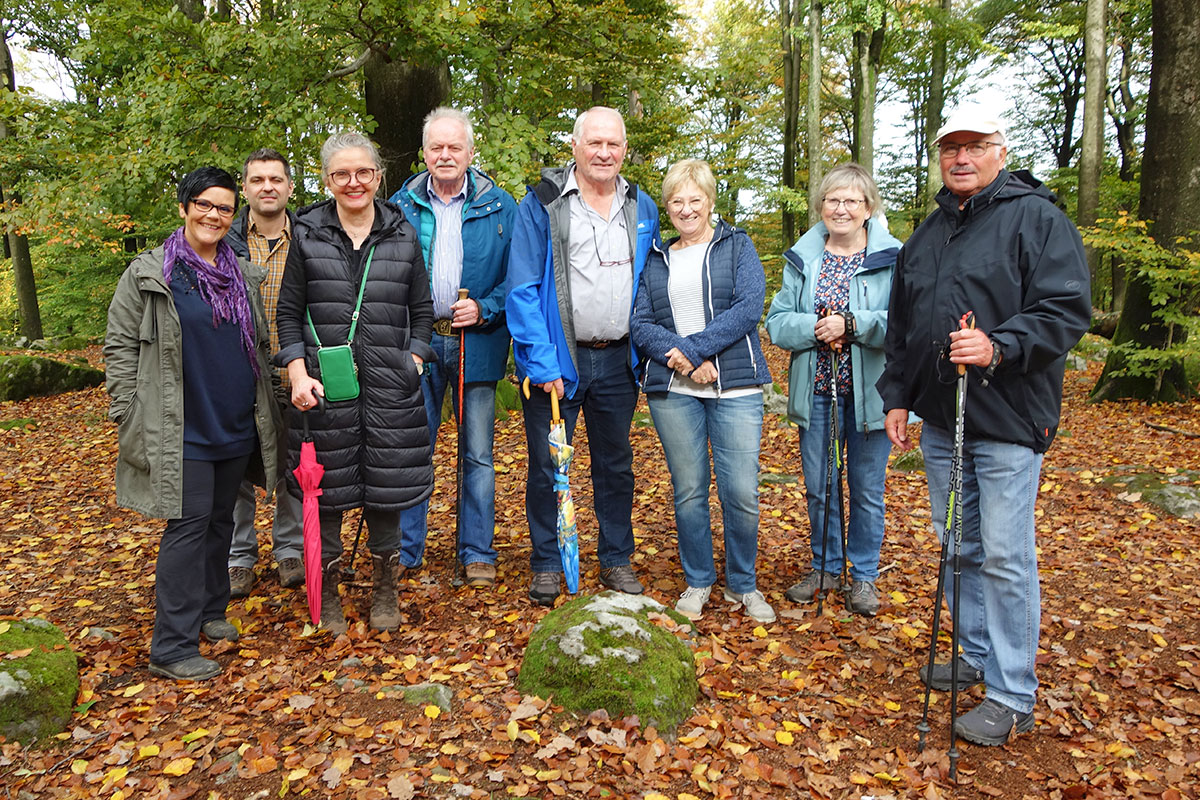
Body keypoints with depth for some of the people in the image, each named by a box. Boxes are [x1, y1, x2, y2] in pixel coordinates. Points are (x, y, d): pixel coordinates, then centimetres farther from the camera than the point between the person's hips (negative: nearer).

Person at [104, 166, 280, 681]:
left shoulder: (244, 275, 12)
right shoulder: (147, 275, -4)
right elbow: (120, 347, -4)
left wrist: (265, 412, 17)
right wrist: (129, 416, -8)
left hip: (238, 427, 6)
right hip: (183, 431, -5)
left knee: (220, 520, 15)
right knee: (189, 527, -6)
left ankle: (209, 610, 31)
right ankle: (173, 647, 2)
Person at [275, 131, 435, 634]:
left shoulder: (403, 235, 8)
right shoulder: (307, 235, 5)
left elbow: (421, 310, 12)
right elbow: (289, 313, 5)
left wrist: (414, 362, 0)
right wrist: (298, 373, -6)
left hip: (389, 386, 1)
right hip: (323, 385, -1)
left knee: (386, 486, 7)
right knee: (327, 489, 6)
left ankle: (384, 592, 26)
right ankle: (327, 593, 25)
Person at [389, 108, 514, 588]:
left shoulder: (500, 207, 4)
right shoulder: (400, 207, 8)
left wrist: (484, 309, -12)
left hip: (476, 344, -1)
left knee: (478, 454, 6)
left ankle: (477, 553, 19)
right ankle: (404, 551, 19)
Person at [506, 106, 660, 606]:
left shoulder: (642, 209, 8)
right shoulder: (541, 205, -5)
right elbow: (522, 289, -9)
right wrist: (542, 362, -16)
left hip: (618, 360, 4)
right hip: (557, 360, -3)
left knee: (616, 465, 13)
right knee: (547, 466, 5)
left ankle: (617, 561, 28)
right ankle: (546, 565, 21)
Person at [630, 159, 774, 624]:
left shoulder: (736, 246, 9)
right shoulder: (655, 260, 15)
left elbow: (749, 307, -6)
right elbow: (639, 323, 3)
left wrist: (691, 348, -14)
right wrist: (685, 360, -13)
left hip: (734, 386, -2)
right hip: (672, 390, 2)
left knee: (741, 492, -3)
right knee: (688, 491, 6)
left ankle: (743, 584, 18)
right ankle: (697, 582, 24)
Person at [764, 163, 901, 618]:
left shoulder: (893, 258, -4)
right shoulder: (801, 259, 7)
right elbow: (777, 322, 1)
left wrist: (851, 323, -23)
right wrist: (816, 327, -16)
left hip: (869, 392, -3)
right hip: (816, 391, 3)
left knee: (867, 490, 9)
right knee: (818, 486, 12)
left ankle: (864, 575, 27)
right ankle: (825, 567, 31)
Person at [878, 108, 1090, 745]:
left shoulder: (1036, 218, -4)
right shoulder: (927, 233, 17)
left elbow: (1066, 310, -12)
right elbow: (901, 326, 21)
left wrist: (1000, 347, -27)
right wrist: (896, 395, 15)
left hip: (1008, 424, -7)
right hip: (939, 420, 7)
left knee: (1004, 556, -4)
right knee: (958, 546, 15)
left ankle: (1012, 697, 9)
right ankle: (977, 656, 32)